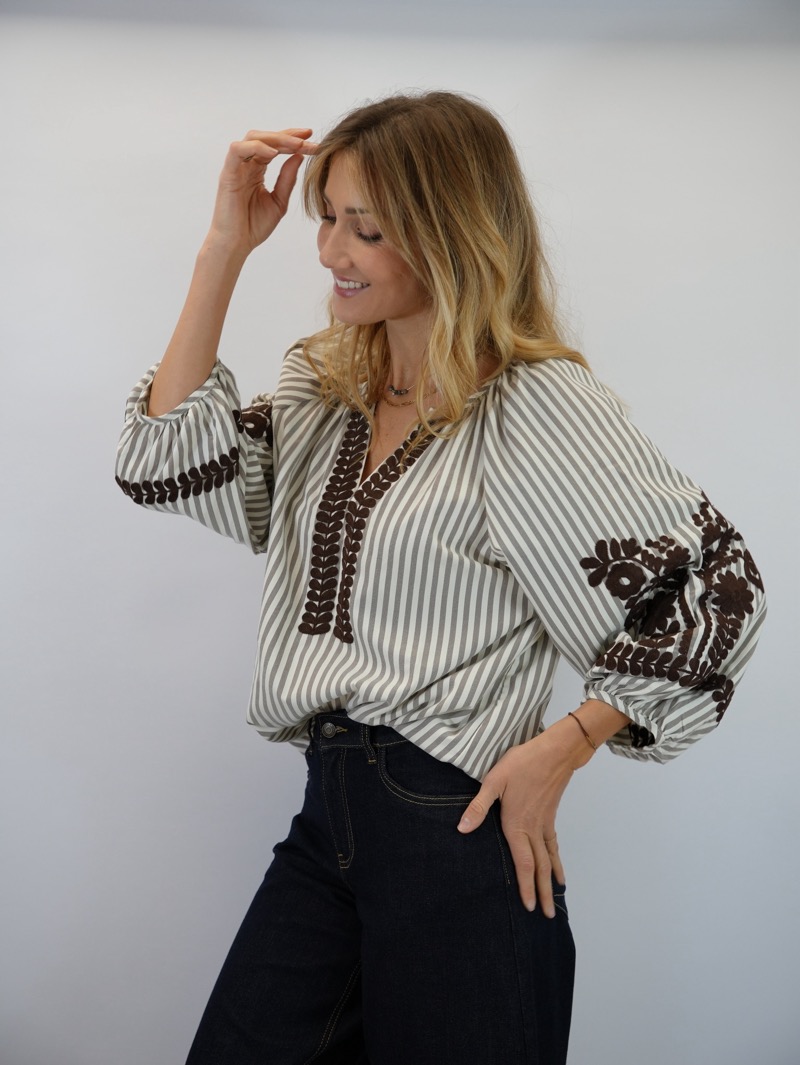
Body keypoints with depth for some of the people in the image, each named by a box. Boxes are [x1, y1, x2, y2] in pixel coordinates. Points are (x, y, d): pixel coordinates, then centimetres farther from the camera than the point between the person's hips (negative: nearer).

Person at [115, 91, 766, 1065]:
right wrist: (224, 251, -3)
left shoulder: (537, 405, -12)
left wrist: (560, 749, -15)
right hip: (329, 806, 6)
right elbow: (165, 463, -2)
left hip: (458, 828, -6)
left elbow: (715, 589, -13)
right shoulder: (324, 384, 10)